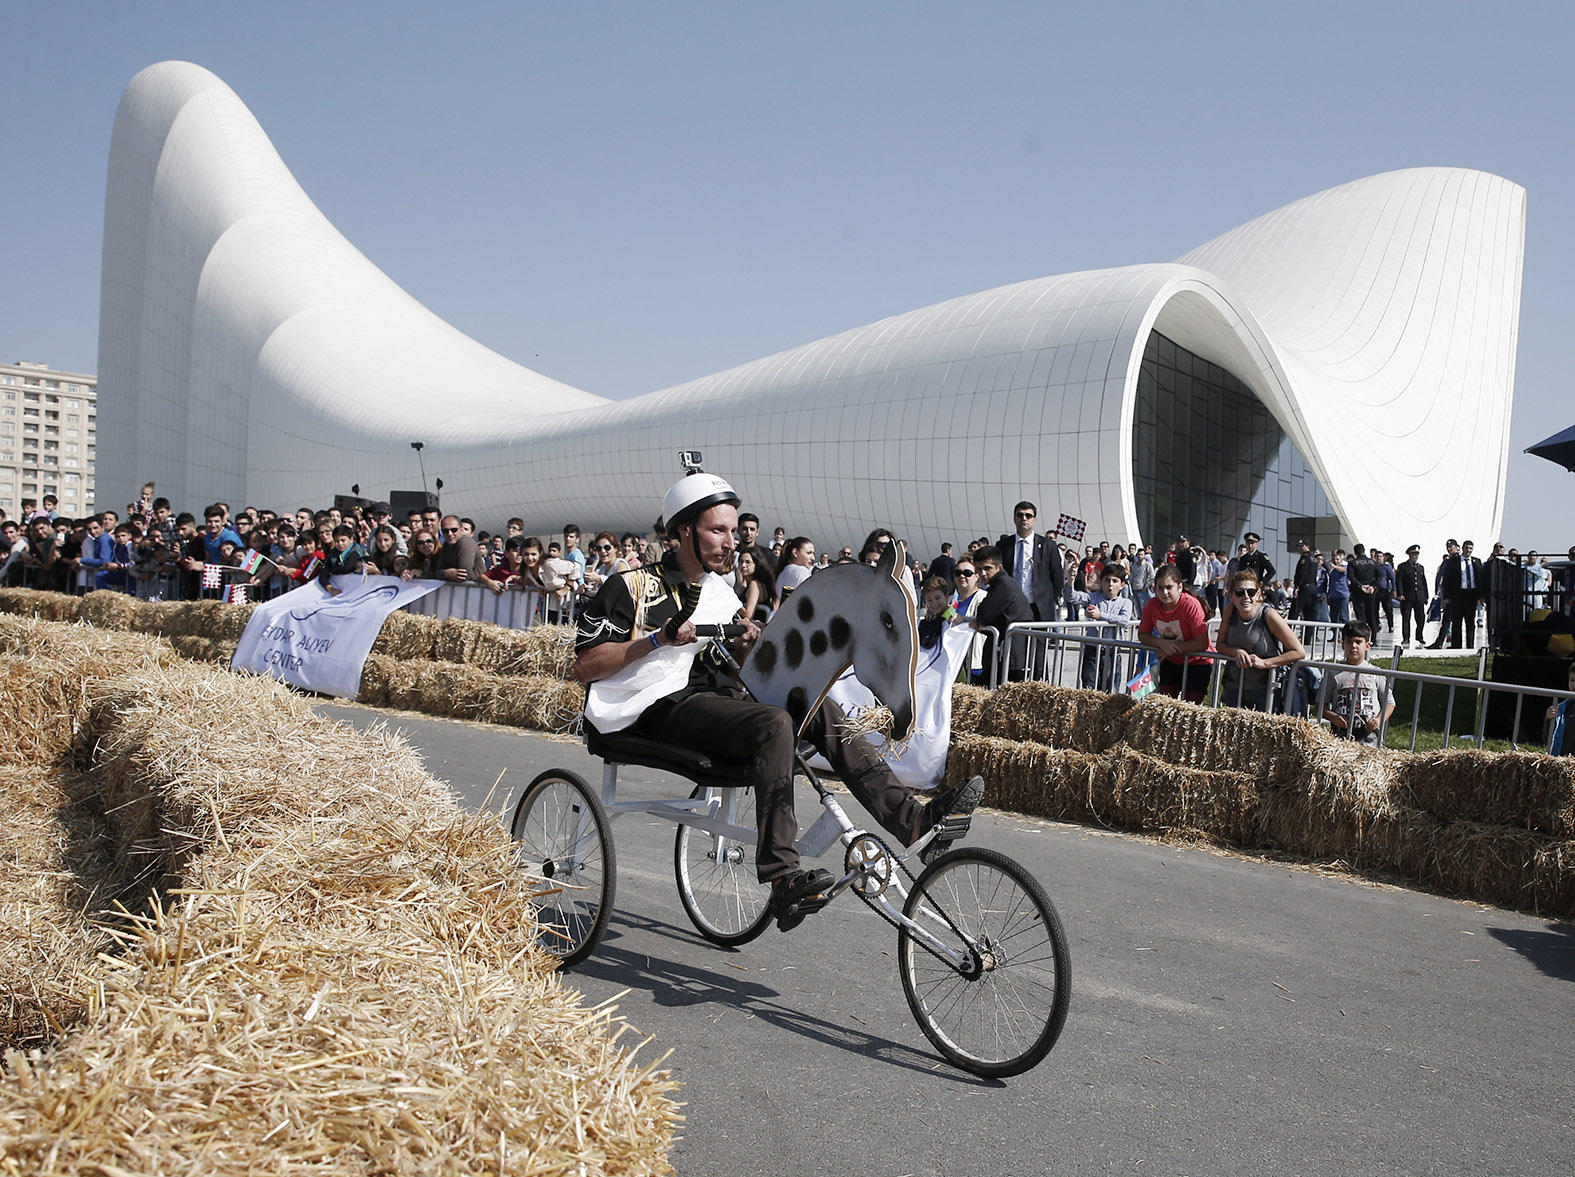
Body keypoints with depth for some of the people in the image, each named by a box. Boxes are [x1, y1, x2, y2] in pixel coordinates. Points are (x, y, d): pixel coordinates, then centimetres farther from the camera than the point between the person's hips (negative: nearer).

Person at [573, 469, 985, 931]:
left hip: (713, 697, 7)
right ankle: (783, 879, -39)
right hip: (660, 707, -7)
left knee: (819, 709, -13)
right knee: (773, 724, -32)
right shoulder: (632, 586, -2)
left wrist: (747, 643, 1)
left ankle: (913, 818, -19)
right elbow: (586, 666, -9)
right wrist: (658, 639, -17)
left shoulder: (720, 592, 20)